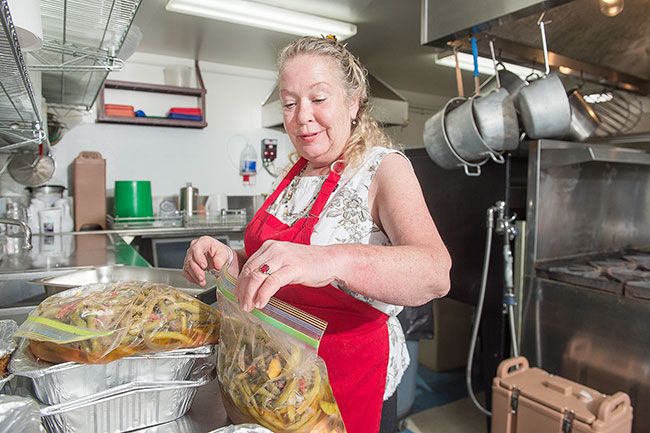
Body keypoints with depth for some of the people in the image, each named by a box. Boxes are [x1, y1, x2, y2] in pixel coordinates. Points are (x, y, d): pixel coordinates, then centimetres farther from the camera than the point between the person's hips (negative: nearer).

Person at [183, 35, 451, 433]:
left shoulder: (383, 167, -16)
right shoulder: (298, 175, 3)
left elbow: (435, 273, -32)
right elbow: (268, 262, 9)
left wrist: (330, 260, -49)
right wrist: (229, 261, -13)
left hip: (352, 380, -6)